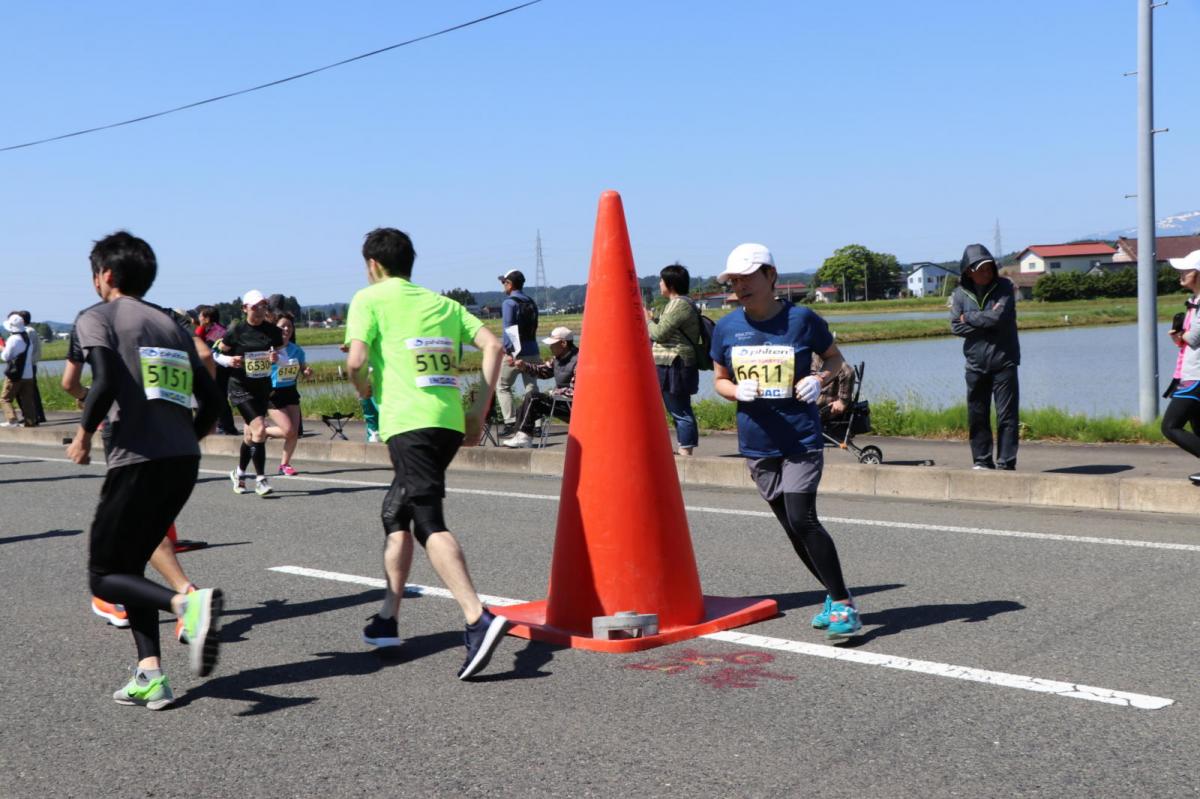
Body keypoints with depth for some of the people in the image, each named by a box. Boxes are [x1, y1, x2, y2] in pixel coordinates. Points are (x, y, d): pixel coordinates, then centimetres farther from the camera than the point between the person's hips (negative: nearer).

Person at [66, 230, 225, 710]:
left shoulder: (96, 317, 1)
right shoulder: (171, 325, 20)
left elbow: (106, 382, -16)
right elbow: (211, 399, 14)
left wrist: (84, 434, -1)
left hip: (138, 459, -7)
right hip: (184, 462, 7)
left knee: (104, 576, 5)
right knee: (130, 565, 18)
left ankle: (188, 604, -22)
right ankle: (150, 675, 7)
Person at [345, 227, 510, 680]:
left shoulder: (369, 299, 5)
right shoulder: (442, 302, 20)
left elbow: (356, 361, -9)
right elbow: (493, 345, 9)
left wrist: (363, 387, 14)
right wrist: (479, 411, 10)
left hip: (409, 422, -7)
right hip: (450, 421, 7)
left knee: (429, 524, -13)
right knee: (396, 513, 21)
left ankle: (478, 619, -29)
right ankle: (387, 620, 25)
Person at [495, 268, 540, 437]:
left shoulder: (509, 303, -7)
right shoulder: (531, 303, 13)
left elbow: (508, 329, -14)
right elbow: (534, 328, 14)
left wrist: (509, 352, -16)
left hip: (516, 353, -6)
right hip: (533, 352, 6)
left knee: (502, 386, 5)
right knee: (532, 387, 9)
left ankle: (511, 422, -5)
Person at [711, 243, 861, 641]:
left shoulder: (802, 319, -7)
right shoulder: (726, 328, 1)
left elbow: (834, 357, 7)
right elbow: (719, 380, 11)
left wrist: (820, 379, -14)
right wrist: (738, 391, -12)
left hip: (802, 440, -4)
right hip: (756, 443, 4)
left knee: (802, 519, -16)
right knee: (792, 527, 11)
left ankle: (843, 604, -5)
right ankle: (834, 596, 28)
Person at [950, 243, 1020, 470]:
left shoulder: (1004, 287, -3)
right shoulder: (961, 293, 3)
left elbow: (1000, 316, -18)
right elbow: (956, 327, -5)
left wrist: (969, 318, -6)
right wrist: (987, 322, -13)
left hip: (1003, 360, -2)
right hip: (976, 364, 3)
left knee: (1007, 415, -3)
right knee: (977, 416, 7)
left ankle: (1006, 462, 2)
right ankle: (982, 460, 18)